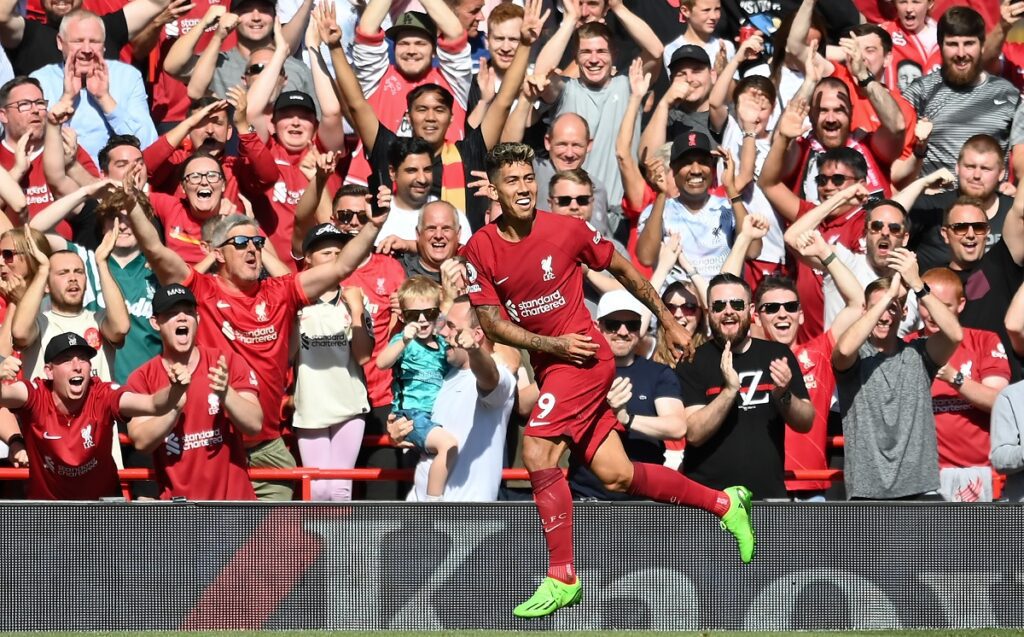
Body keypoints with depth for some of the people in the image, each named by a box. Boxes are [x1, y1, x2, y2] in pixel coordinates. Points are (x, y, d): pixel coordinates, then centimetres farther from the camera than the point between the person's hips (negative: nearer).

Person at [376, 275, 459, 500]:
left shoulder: (442, 344, 15)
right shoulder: (404, 341, -3)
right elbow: (382, 362, -21)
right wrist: (404, 341, -37)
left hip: (437, 417, 8)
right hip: (411, 414, -8)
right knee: (448, 443, -28)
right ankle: (433, 505, -23)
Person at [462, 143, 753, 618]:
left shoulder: (565, 230, -8)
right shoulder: (480, 250, -1)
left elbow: (623, 270, 6)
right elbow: (491, 322, -1)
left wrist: (667, 321, 12)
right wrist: (552, 344, -13)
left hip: (584, 357, -5)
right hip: (547, 362, 5)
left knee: (537, 452, -20)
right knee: (616, 475, 4)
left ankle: (562, 577, -13)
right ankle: (723, 503, 21)